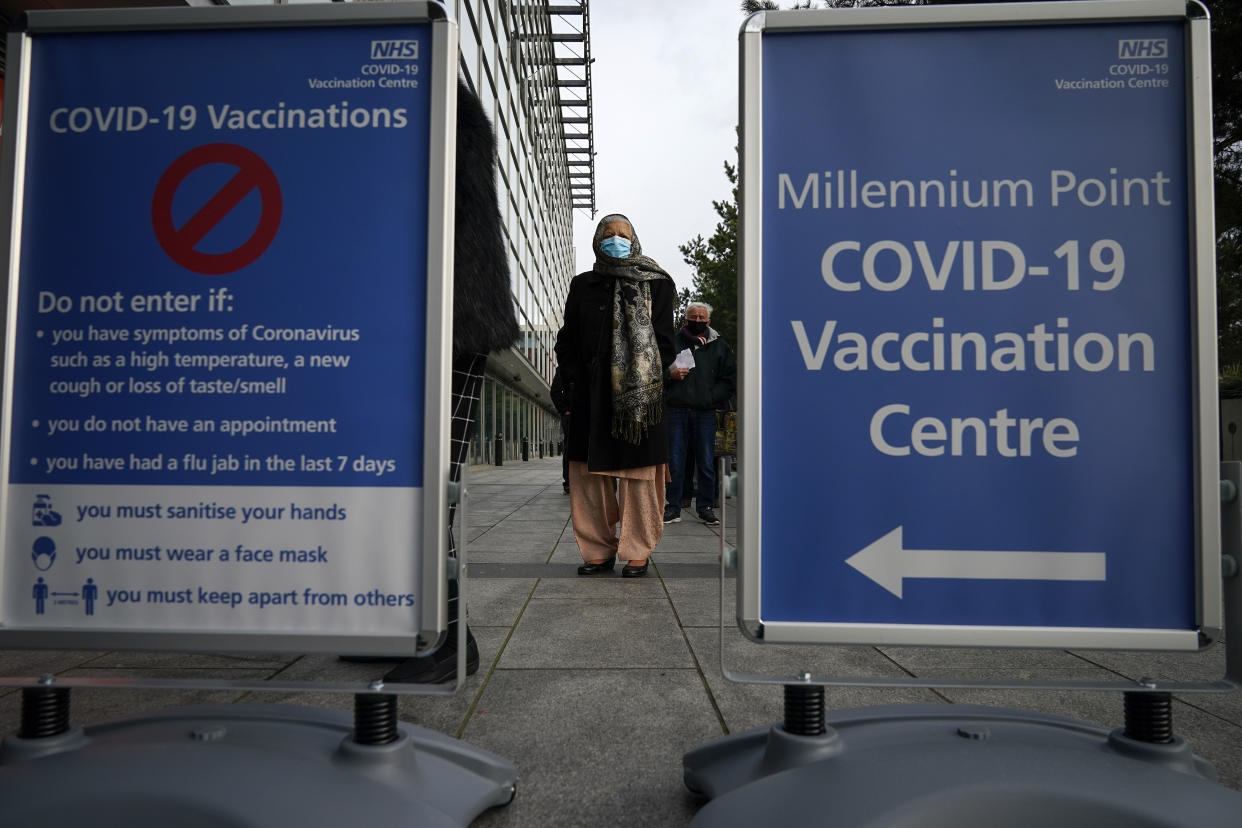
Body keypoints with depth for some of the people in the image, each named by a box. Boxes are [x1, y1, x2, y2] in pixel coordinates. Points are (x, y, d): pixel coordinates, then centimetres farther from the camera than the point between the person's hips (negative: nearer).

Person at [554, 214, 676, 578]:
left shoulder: (656, 285, 8)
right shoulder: (583, 286, 14)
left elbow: (662, 340, 3)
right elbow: (567, 341, 12)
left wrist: (647, 384, -8)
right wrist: (576, 381, -2)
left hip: (639, 395, -2)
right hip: (591, 397, 3)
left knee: (637, 474, -3)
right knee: (588, 476, 2)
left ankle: (637, 553, 8)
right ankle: (599, 551, 13)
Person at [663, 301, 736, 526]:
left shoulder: (719, 346, 11)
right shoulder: (673, 342, 9)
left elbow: (731, 377, 10)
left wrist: (713, 397, -1)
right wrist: (670, 374, -10)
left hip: (705, 412, 1)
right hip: (676, 410, 0)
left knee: (706, 463, 4)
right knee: (675, 462, 2)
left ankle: (706, 508, 14)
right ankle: (673, 508, 9)